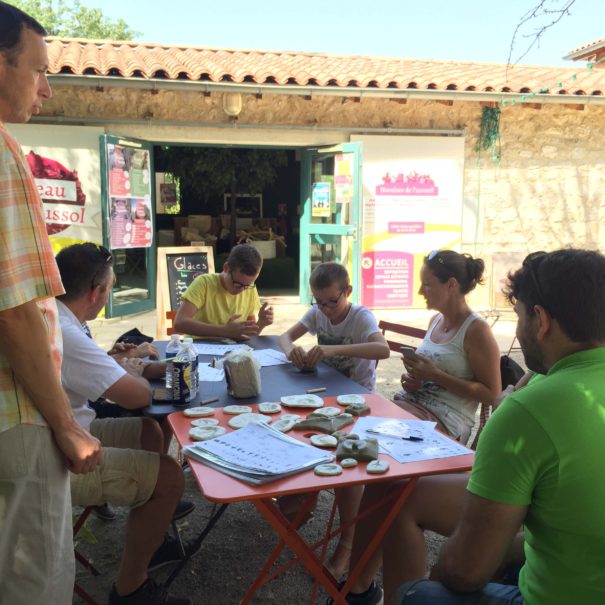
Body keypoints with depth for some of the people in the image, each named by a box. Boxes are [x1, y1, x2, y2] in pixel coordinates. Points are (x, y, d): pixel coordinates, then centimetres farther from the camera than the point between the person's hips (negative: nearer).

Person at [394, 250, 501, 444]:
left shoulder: (476, 329, -11)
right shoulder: (435, 320, 12)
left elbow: (491, 393, -12)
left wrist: (435, 375, -17)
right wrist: (412, 380, 4)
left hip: (446, 420, -7)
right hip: (411, 402, 7)